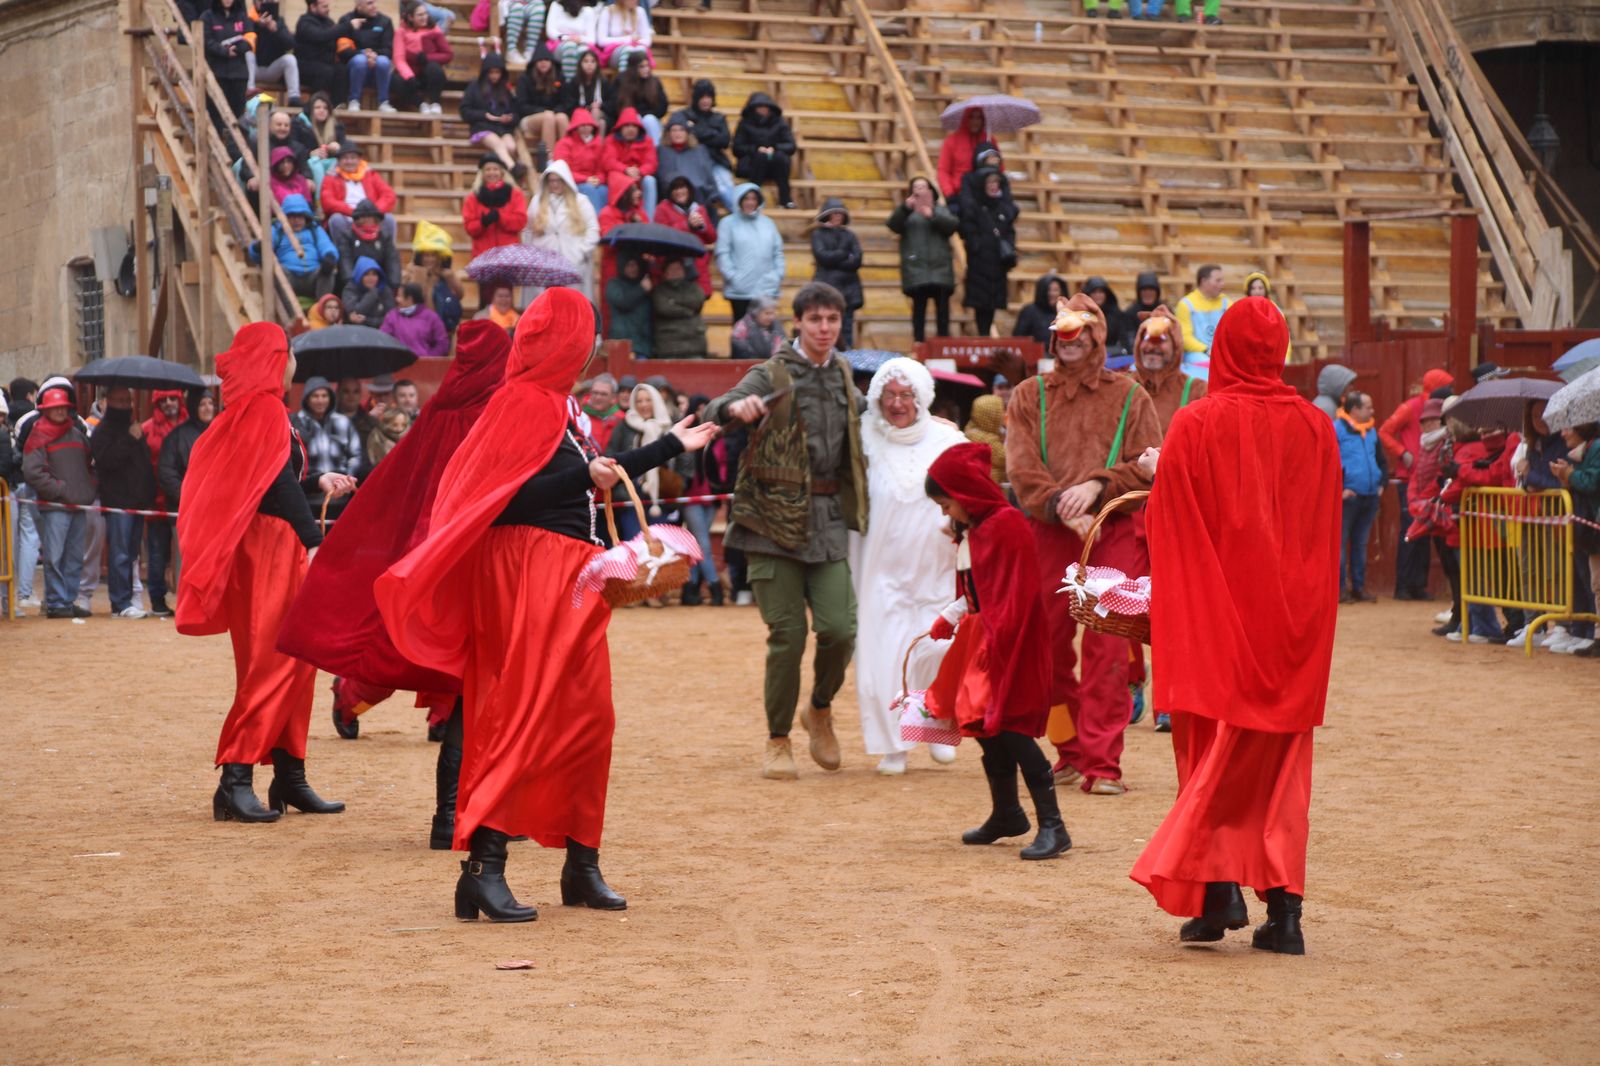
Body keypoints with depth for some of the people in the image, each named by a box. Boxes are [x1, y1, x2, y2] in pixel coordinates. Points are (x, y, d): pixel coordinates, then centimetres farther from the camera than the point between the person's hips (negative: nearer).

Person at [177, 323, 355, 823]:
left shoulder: (251, 409, 15)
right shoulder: (266, 411, -13)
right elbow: (279, 486, -21)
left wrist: (318, 481, 28)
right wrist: (315, 541, -24)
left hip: (274, 550, 10)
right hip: (268, 545, -10)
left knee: (298, 659, 12)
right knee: (272, 663, -10)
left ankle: (290, 776, 17)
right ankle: (235, 780, -12)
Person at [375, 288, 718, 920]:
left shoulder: (558, 405, 16)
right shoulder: (524, 403, -12)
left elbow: (595, 476, 26)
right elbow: (508, 497, -20)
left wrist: (673, 445, 35)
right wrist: (585, 476, -25)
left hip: (571, 577, 10)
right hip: (530, 575, -10)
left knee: (589, 718, 12)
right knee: (524, 719, -13)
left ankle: (581, 866, 20)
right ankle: (482, 869, -14)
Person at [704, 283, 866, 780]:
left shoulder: (843, 376, 12)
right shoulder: (773, 375, -4)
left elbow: (860, 413, 34)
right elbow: (713, 412, -17)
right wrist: (735, 407, -39)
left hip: (828, 520, 4)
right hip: (774, 518, -4)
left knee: (839, 627, -9)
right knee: (788, 633, -5)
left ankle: (820, 709, 21)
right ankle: (777, 742, 11)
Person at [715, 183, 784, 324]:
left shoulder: (767, 223, 14)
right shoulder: (729, 223, 2)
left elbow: (778, 252, 13)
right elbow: (722, 254, -5)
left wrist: (779, 274, 1)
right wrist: (731, 276, -14)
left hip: (767, 290, 3)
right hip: (740, 290, -3)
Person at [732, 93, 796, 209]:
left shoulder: (779, 123, 11)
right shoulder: (745, 124, 8)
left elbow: (791, 147, 2)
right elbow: (737, 148, 0)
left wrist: (774, 148, -16)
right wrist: (756, 149, -16)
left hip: (775, 168, 1)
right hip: (751, 166, -1)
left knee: (780, 156, -31)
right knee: (761, 156, -33)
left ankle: (785, 198, -32)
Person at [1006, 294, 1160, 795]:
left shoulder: (1128, 396, 9)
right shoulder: (1029, 397, 11)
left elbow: (1150, 466, 1)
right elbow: (1022, 471, 0)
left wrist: (1098, 485, -13)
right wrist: (1062, 507, -15)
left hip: (1115, 533, -2)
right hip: (1049, 533, 2)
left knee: (1107, 650, -8)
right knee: (1049, 646, 4)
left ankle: (1102, 763, -9)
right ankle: (1071, 749, 19)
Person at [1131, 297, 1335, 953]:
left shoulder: (1195, 427, -9)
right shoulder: (1316, 430, 0)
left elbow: (1168, 534, -6)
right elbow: (1328, 537, 8)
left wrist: (1168, 621, 4)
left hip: (1217, 615, -2)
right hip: (1292, 619, 3)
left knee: (1215, 752, 7)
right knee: (1281, 761, 8)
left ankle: (1218, 889, -4)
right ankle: (1284, 908, 2)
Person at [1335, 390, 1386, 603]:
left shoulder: (1371, 432, 15)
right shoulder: (1337, 430, -8)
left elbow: (1381, 461, 27)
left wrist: (1382, 483, 14)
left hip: (1370, 496, 7)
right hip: (1348, 497, -7)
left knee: (1361, 543, 12)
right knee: (1341, 542, -3)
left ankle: (1359, 586, 18)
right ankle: (1340, 588, 0)